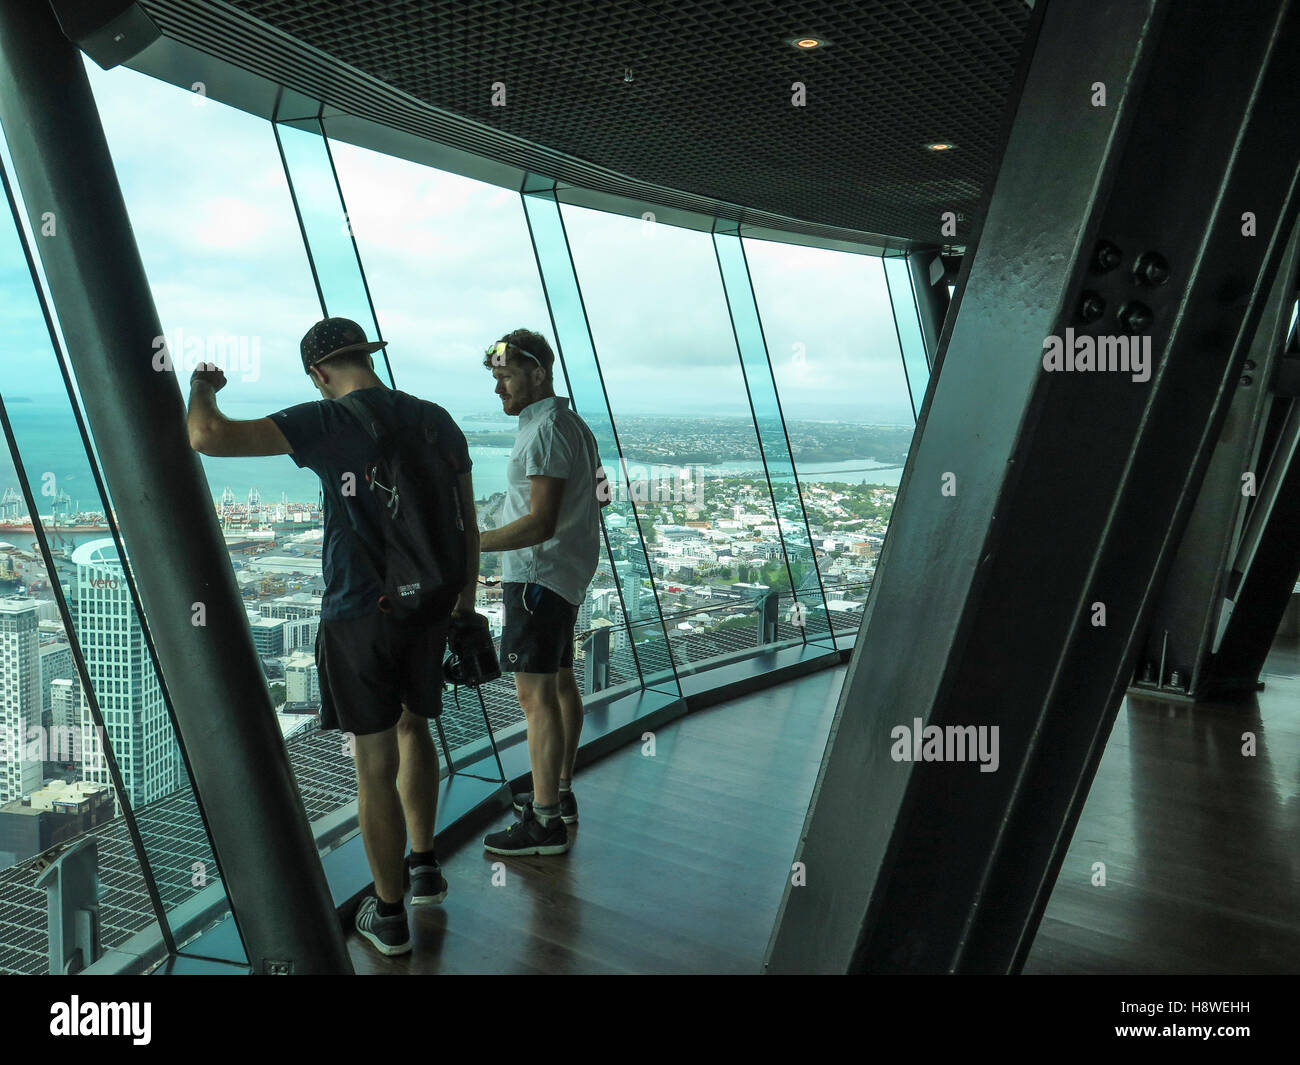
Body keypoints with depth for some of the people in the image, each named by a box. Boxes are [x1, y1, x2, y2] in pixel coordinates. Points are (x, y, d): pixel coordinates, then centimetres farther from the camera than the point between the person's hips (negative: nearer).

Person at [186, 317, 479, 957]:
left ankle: (389, 914, 20)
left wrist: (200, 387, 4)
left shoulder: (324, 424, -12)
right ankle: (425, 866, 37)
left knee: (377, 765, 5)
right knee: (412, 726, 26)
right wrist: (465, 600, 19)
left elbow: (207, 437, -19)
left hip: (358, 616, -5)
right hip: (429, 608, 5)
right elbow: (468, 524, 8)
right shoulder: (437, 421, 3)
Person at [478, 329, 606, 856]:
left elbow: (540, 523, -25)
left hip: (538, 577, -11)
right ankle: (560, 792, 30)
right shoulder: (570, 424, 16)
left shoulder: (546, 430, -17)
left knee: (535, 693, -10)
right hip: (562, 575, 11)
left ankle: (545, 822, -6)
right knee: (560, 684, 17)